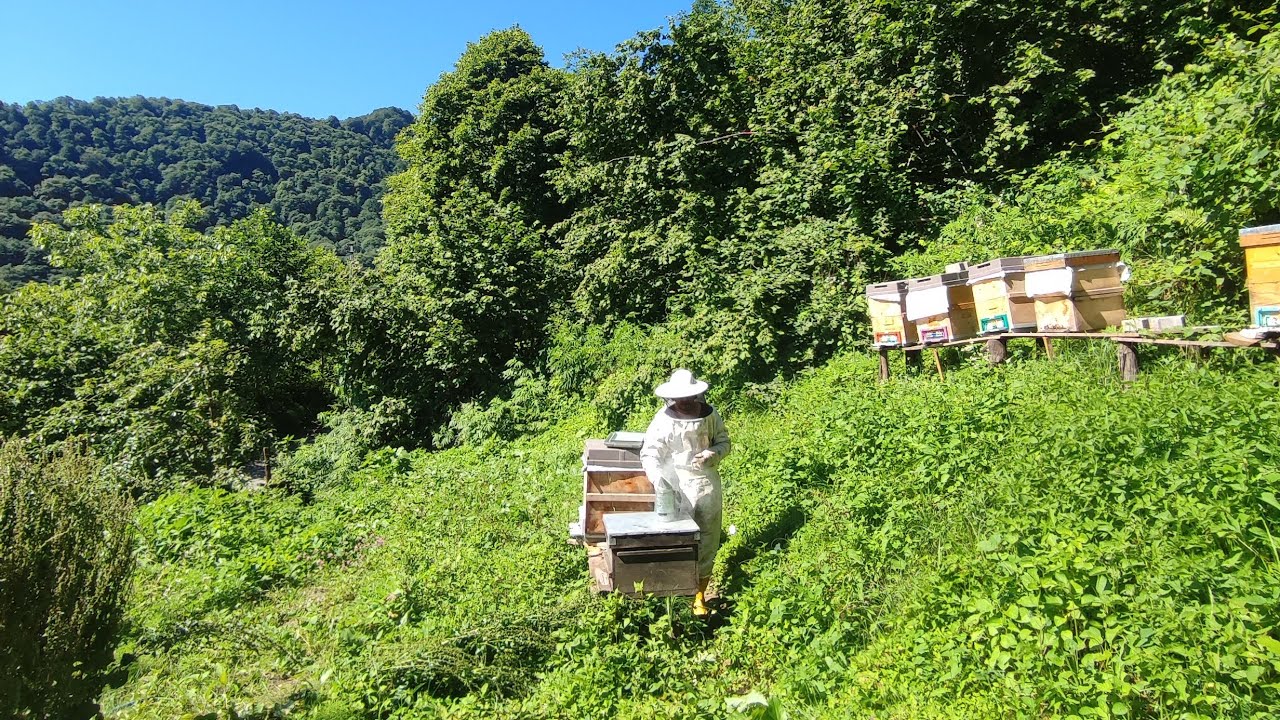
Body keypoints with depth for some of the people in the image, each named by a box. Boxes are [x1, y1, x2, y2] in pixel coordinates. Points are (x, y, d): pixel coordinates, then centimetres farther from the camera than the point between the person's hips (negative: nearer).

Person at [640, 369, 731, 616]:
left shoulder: (710, 415, -2)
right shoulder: (663, 420, -12)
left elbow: (724, 441, 10)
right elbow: (649, 454, -15)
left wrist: (714, 454, -12)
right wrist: (658, 479, -31)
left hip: (708, 484, 4)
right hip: (678, 487, -4)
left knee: (708, 542, 11)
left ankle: (700, 595, 27)